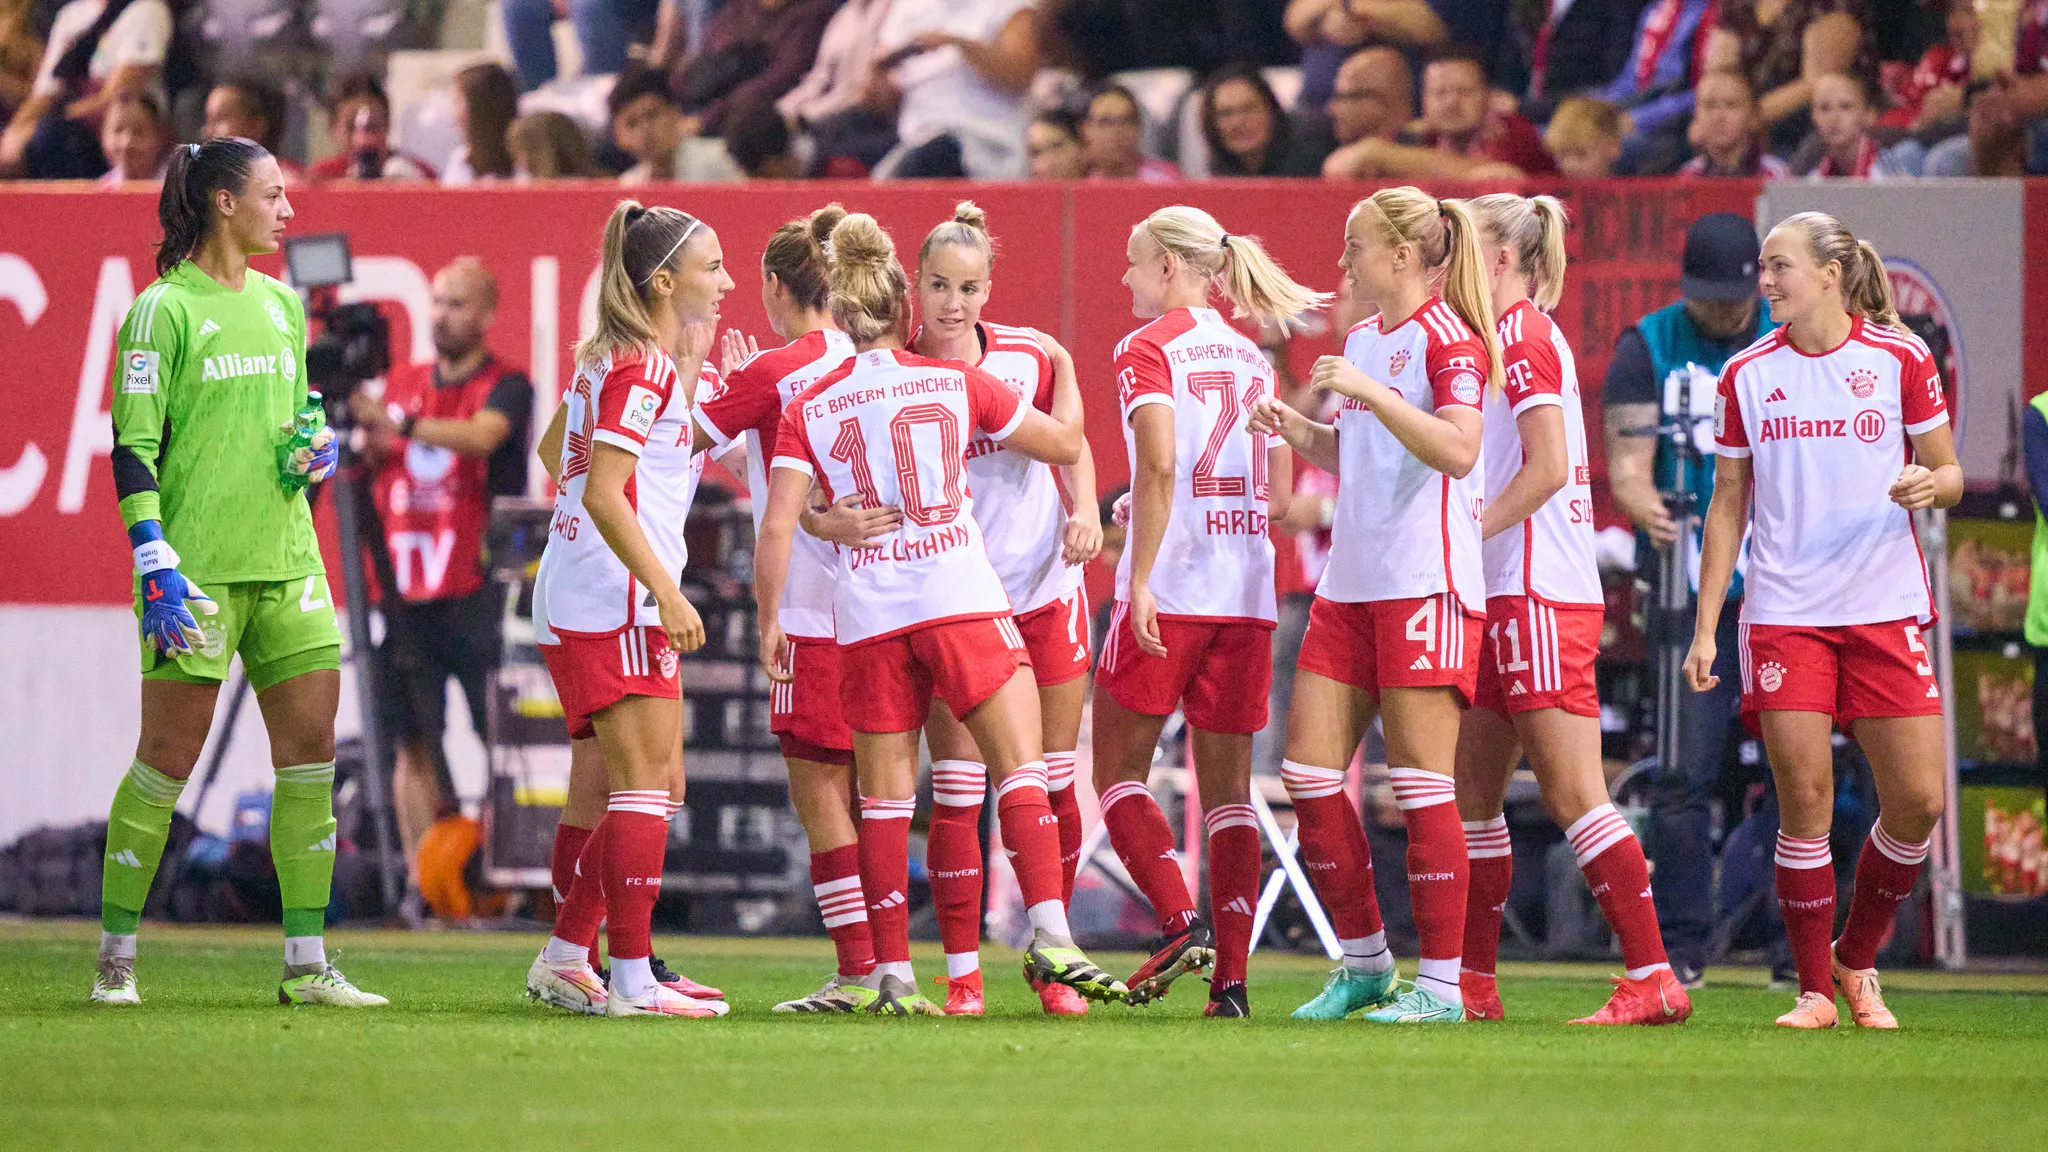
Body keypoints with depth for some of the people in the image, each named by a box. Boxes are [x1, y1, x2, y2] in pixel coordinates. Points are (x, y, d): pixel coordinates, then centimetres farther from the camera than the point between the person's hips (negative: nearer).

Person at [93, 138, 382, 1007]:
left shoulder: (282, 306, 15)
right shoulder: (165, 309, -6)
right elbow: (133, 446, -9)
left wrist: (317, 449, 6)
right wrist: (155, 561, -16)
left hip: (286, 558, 7)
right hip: (198, 567, -7)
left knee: (311, 750, 1)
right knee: (169, 754, -4)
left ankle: (306, 963, 4)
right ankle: (115, 957, 5)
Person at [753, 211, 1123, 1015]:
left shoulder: (808, 411, 6)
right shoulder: (956, 383, 6)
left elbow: (777, 529, -2)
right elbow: (1066, 446, 15)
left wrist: (769, 622, 7)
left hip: (866, 616, 1)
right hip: (961, 598, -1)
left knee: (884, 796, 8)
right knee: (1020, 768, -3)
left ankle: (893, 973, 5)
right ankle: (1050, 935, -20)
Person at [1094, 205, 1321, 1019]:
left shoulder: (1148, 348, -4)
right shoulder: (1253, 358, 14)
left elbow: (1159, 464, -18)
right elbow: (1279, 498, 13)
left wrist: (1140, 576, -18)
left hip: (1169, 590, -6)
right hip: (1248, 591, 6)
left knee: (1117, 769, 6)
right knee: (1227, 788, 7)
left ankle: (1180, 922, -12)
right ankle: (1230, 977, 1)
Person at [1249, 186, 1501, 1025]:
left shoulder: (1448, 339, -8)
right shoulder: (1363, 339, 17)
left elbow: (1456, 450, -23)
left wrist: (1370, 391, -26)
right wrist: (1302, 434, 10)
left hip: (1426, 579, -9)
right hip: (1351, 579, 9)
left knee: (1420, 780, -7)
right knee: (1308, 768, 4)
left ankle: (1440, 985, -2)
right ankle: (1363, 964, 15)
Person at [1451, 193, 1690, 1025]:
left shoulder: (1523, 336, -10)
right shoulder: (1509, 338, 18)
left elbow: (1546, 468, -18)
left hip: (1538, 597, -10)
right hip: (1508, 596, 10)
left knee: (1571, 793, -11)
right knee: (1473, 790, 11)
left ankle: (1653, 979, -12)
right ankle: (1474, 984, 15)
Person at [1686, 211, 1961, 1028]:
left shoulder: (1900, 358, 0)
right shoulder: (1747, 374, 7)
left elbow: (1949, 473, 6)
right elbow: (1730, 502, 12)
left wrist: (1933, 484, -19)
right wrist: (1705, 625, 6)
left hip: (1885, 612, -1)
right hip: (1784, 614, 1)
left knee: (1917, 800, -6)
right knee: (1804, 799, -7)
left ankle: (1856, 960, 16)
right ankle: (1815, 989, 4)